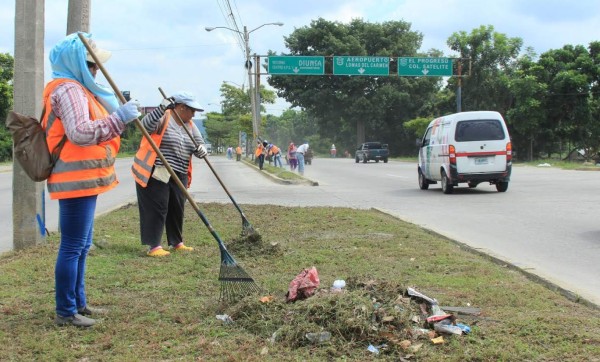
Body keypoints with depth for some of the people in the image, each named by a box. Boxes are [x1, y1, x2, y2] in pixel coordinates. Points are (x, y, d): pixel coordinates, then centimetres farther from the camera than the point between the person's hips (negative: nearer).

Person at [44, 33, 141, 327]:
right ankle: (65, 312, 1)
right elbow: (80, 133, -28)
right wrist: (119, 118, -28)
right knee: (72, 247, -6)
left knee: (81, 245, 17)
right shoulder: (68, 89, -15)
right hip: (76, 181, -11)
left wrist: (123, 115, 19)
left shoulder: (77, 89, 21)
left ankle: (78, 303, 27)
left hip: (83, 180, 11)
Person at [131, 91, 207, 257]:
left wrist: (202, 150, -13)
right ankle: (154, 246, -5)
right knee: (157, 209, -7)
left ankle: (176, 243, 23)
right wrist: (162, 108, -40)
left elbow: (199, 144, 12)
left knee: (177, 209, 12)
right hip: (155, 173, -7)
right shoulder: (163, 117, -10)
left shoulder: (190, 125, 13)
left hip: (178, 175, 7)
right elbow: (146, 125, -27)